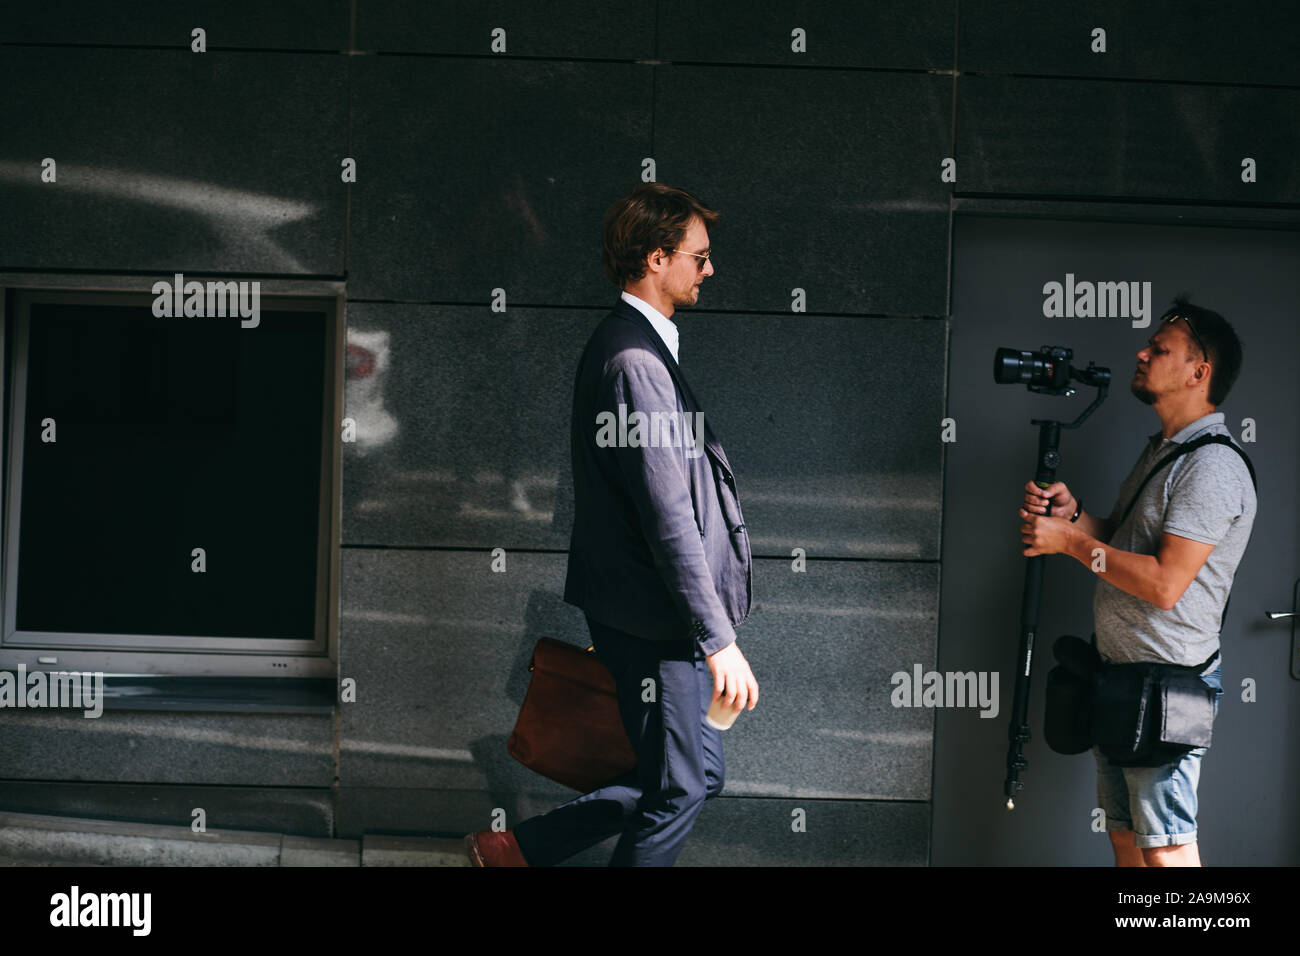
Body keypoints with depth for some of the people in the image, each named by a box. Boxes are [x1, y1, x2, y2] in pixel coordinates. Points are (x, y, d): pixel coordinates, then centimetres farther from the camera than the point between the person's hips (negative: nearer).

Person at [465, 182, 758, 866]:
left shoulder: (637, 345, 15)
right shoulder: (633, 360, -19)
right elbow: (668, 515, -24)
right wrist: (719, 640, -23)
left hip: (652, 616, 10)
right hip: (654, 619, -10)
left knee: (700, 772, 17)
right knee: (680, 787, 1)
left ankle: (519, 848, 22)